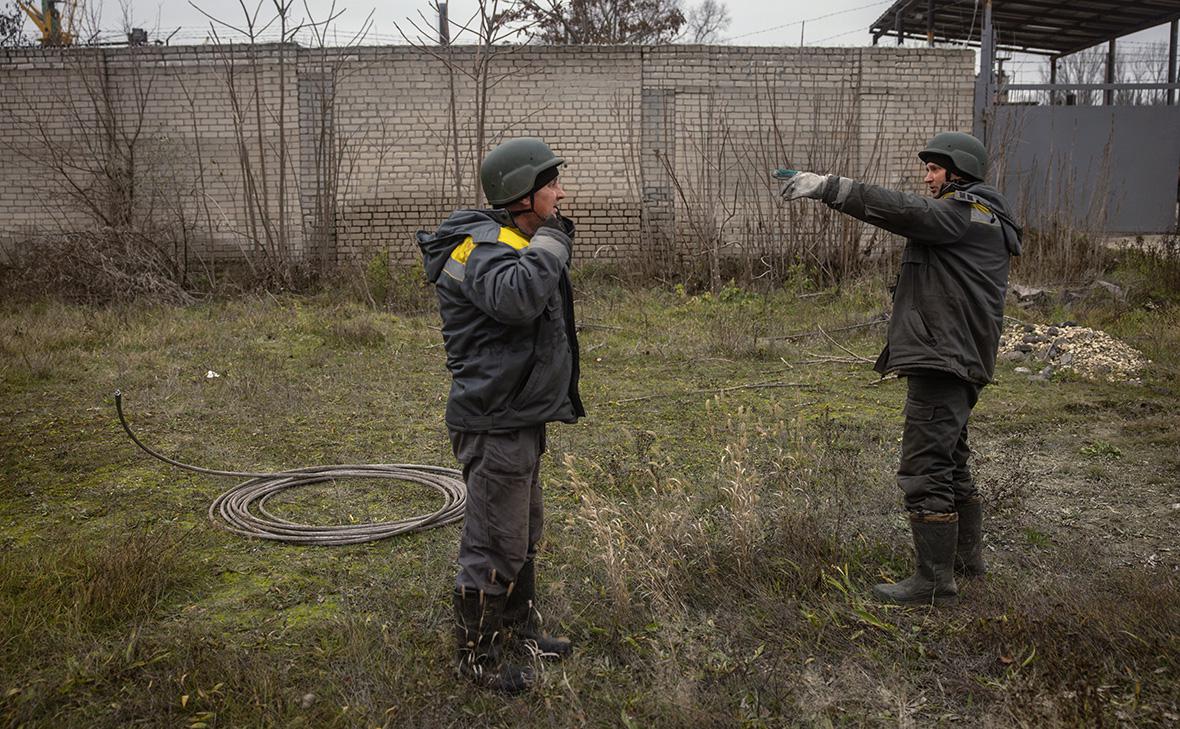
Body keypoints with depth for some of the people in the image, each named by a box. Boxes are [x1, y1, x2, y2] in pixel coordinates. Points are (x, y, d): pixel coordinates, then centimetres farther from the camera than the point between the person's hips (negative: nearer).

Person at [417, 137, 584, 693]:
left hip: (520, 417, 11)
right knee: (494, 544, 0)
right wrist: (550, 239, -26)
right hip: (496, 423, -11)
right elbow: (516, 297, -38)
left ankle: (519, 629, 40)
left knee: (523, 533, 23)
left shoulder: (513, 243, 15)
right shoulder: (483, 244, -18)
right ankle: (477, 657, 15)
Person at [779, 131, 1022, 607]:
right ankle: (966, 555, 36)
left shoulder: (963, 211, -11)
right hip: (962, 360, 11)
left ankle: (935, 582, -2)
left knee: (925, 469, -8)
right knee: (950, 461, 22)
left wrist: (828, 187, -25)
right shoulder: (986, 220, 22)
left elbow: (902, 211, -24)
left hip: (942, 361, -11)